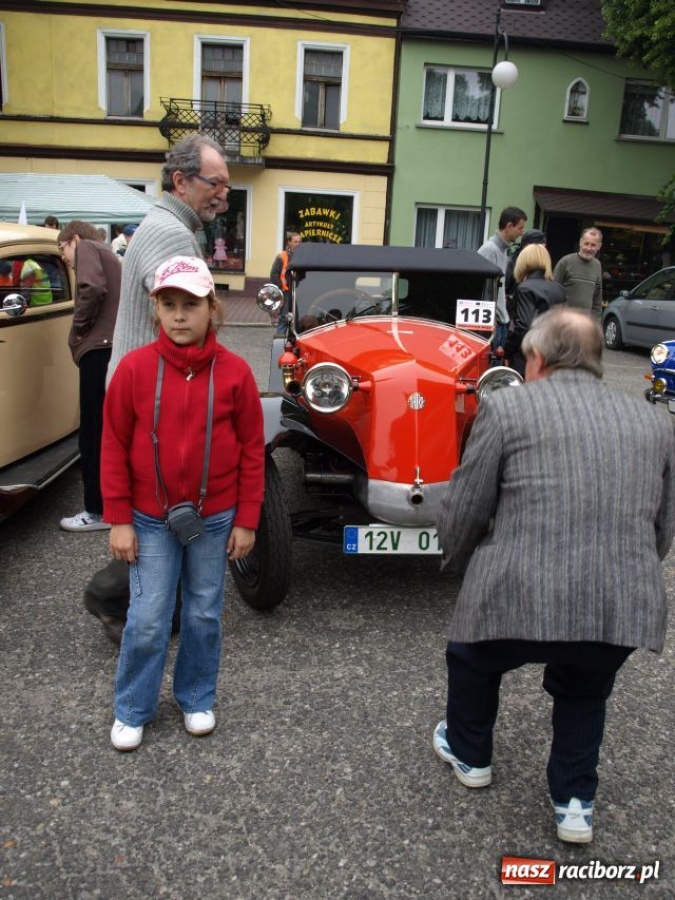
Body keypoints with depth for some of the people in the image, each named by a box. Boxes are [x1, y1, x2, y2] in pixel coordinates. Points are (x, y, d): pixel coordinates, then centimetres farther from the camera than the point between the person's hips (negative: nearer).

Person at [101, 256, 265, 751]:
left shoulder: (235, 371, -9)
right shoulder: (135, 367, -9)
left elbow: (252, 450, -3)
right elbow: (115, 447, -4)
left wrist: (246, 521, -2)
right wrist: (118, 520, -4)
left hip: (214, 520, 1)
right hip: (151, 519, 0)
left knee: (204, 615, 14)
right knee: (147, 621, 5)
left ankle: (197, 699, 35)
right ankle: (132, 710, 27)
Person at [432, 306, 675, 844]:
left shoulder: (508, 407, -2)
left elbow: (462, 512, 0)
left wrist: (463, 566, 19)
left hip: (521, 599, -3)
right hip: (627, 611, 4)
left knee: (472, 659, 30)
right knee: (584, 693, 35)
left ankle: (470, 755, 49)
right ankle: (575, 802, 34)